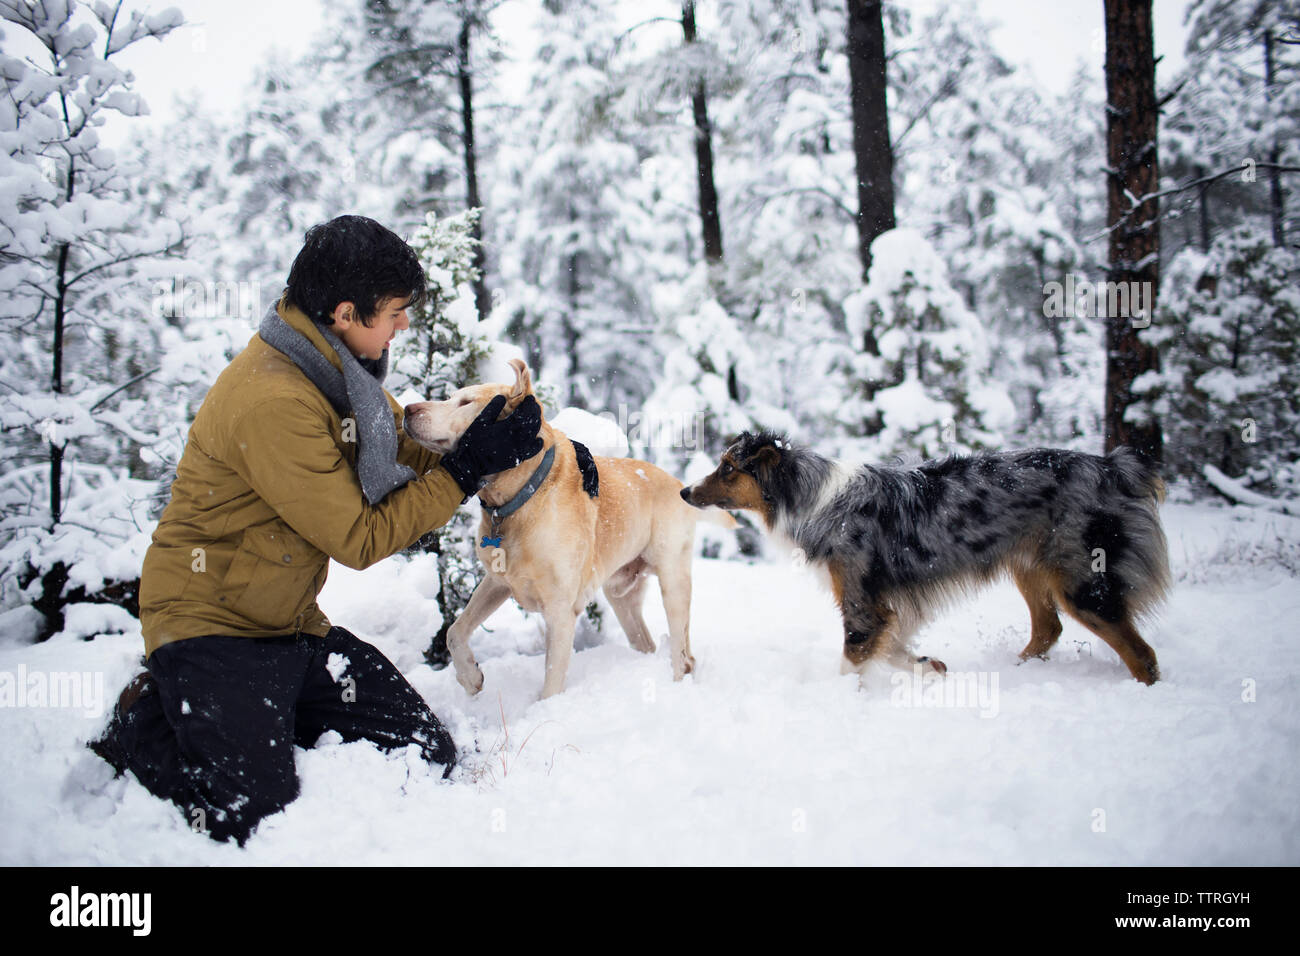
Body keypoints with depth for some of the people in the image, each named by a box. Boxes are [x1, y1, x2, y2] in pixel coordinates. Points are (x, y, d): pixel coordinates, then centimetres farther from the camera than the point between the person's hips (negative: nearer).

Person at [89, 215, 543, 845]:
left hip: (290, 622, 8)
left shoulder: (337, 366, 2)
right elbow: (359, 539, -20)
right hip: (210, 623, -8)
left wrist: (492, 443, -3)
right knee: (259, 819, -19)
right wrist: (466, 470, -16)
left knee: (429, 757, -1)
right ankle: (147, 725, 8)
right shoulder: (274, 400, -26)